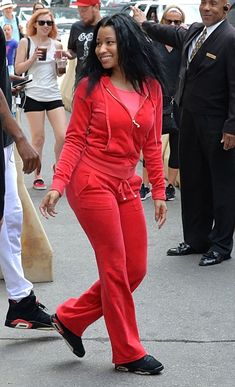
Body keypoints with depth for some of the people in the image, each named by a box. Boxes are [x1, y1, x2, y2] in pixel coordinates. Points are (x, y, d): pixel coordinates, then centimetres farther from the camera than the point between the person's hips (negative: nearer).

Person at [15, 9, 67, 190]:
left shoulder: (56, 44, 7)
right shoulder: (26, 42, 0)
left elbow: (60, 73, 14)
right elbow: (18, 69, -3)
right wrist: (33, 58, -16)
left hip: (54, 95, 3)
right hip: (33, 95, -2)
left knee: (63, 136, -5)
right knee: (38, 138, 2)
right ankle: (38, 176, 14)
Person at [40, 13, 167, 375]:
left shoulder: (151, 88, 6)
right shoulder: (90, 86, -5)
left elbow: (152, 145, 10)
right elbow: (74, 140, -5)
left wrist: (159, 191, 8)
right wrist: (58, 183, -15)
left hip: (126, 186, 6)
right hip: (91, 182, -5)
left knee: (135, 270, 6)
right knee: (115, 269, -1)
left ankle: (71, 318, 23)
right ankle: (128, 353, 11)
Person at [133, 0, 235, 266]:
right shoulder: (194, 32, 7)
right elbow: (174, 36, 31)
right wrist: (145, 25, 39)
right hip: (190, 120, 8)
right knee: (192, 181, 15)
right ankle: (196, 239, 26)